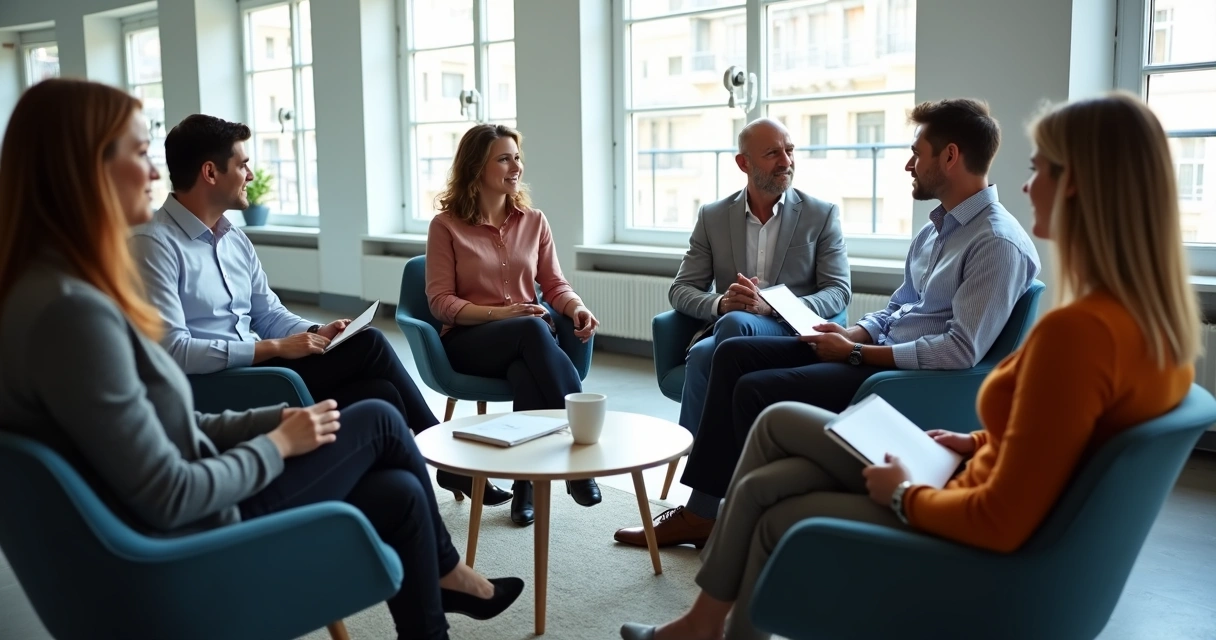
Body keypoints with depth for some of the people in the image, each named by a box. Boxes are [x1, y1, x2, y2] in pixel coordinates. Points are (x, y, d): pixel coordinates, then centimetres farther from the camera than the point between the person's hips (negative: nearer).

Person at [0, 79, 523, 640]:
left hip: (189, 520, 9)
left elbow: (170, 428, 8)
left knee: (399, 492, 8)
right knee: (377, 420, 5)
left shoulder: (57, 288, 4)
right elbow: (168, 498, -26)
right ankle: (444, 572, 29)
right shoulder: (70, 308, -28)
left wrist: (276, 420, 1)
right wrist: (279, 444, -11)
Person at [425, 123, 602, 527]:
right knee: (532, 329, -37)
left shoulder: (534, 221, 11)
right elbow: (440, 302, -5)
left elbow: (554, 284, 9)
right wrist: (498, 314, -19)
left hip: (528, 338, 3)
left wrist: (578, 309, -15)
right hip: (469, 341, -3)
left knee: (526, 371, -37)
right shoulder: (446, 225, 0)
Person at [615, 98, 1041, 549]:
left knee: (756, 391, -19)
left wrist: (855, 352, -18)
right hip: (877, 351, 10)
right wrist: (850, 335, -2)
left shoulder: (998, 243, -16)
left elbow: (962, 351, -23)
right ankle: (702, 512, 2)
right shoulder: (937, 227, 14)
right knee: (734, 354, 0)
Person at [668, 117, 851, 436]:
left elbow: (838, 292, -1)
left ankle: (693, 449, -27)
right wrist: (720, 303, -16)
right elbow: (680, 290, 9)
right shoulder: (712, 217, 11)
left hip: (792, 334, -1)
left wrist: (772, 307, -19)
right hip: (725, 330, 2)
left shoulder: (823, 215, 6)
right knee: (701, 354, -35)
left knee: (733, 323, -34)